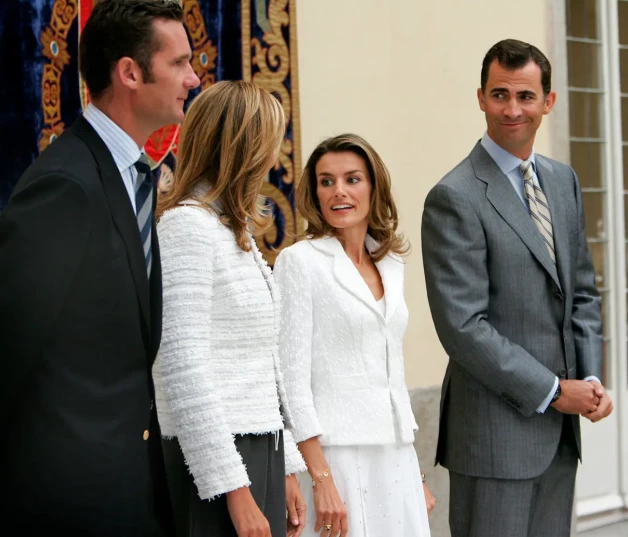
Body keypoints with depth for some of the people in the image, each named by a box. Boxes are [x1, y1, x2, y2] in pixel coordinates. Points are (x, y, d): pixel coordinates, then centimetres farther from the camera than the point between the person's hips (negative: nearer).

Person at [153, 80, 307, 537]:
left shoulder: (236, 232, 16)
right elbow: (183, 367, -18)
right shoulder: (187, 225, -12)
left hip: (261, 450, 8)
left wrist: (285, 468, 16)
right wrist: (234, 490, -19)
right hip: (216, 462, -8)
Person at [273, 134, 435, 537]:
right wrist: (321, 478, -17)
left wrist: (417, 475, 14)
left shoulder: (391, 265, 12)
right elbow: (292, 376, -11)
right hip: (336, 456, -6)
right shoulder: (300, 260, -6)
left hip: (396, 458, 6)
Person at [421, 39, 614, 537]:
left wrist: (590, 379, 2)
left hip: (560, 422, 7)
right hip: (496, 426, -7)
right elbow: (463, 325, -17)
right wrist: (551, 392, -13)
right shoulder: (455, 199, -12)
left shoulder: (564, 181, 11)